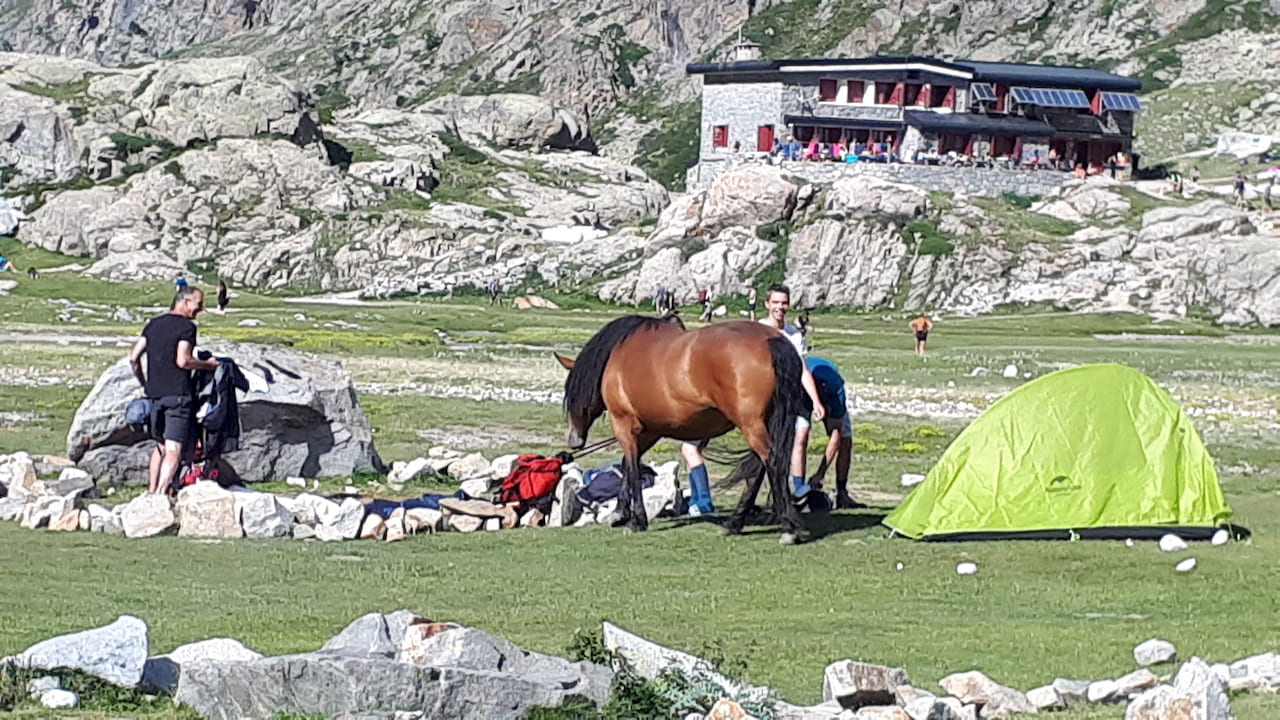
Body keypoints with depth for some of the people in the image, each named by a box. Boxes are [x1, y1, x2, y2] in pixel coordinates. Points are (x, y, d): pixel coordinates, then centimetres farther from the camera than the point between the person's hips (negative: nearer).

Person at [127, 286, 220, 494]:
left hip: (155, 393, 7)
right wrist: (208, 365, -4)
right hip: (178, 392, -7)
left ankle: (151, 491, 18)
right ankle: (161, 493, -23)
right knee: (174, 449, -11)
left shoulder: (153, 324, 14)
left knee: (160, 445, 19)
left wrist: (145, 383, 22)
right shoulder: (186, 327, -8)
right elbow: (183, 360, -19)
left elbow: (134, 357, 12)